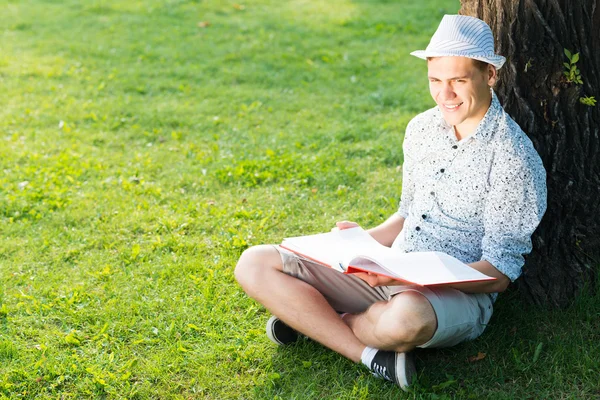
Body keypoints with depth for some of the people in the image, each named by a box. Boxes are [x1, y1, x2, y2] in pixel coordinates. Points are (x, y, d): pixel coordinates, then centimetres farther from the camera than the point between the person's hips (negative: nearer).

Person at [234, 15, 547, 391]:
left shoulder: (514, 158, -13)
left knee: (407, 316, -44)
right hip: (389, 274, 6)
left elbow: (499, 272, -13)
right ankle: (372, 356, -18)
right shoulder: (422, 128, 8)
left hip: (459, 292, -6)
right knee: (255, 264, -7)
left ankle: (313, 318, -10)